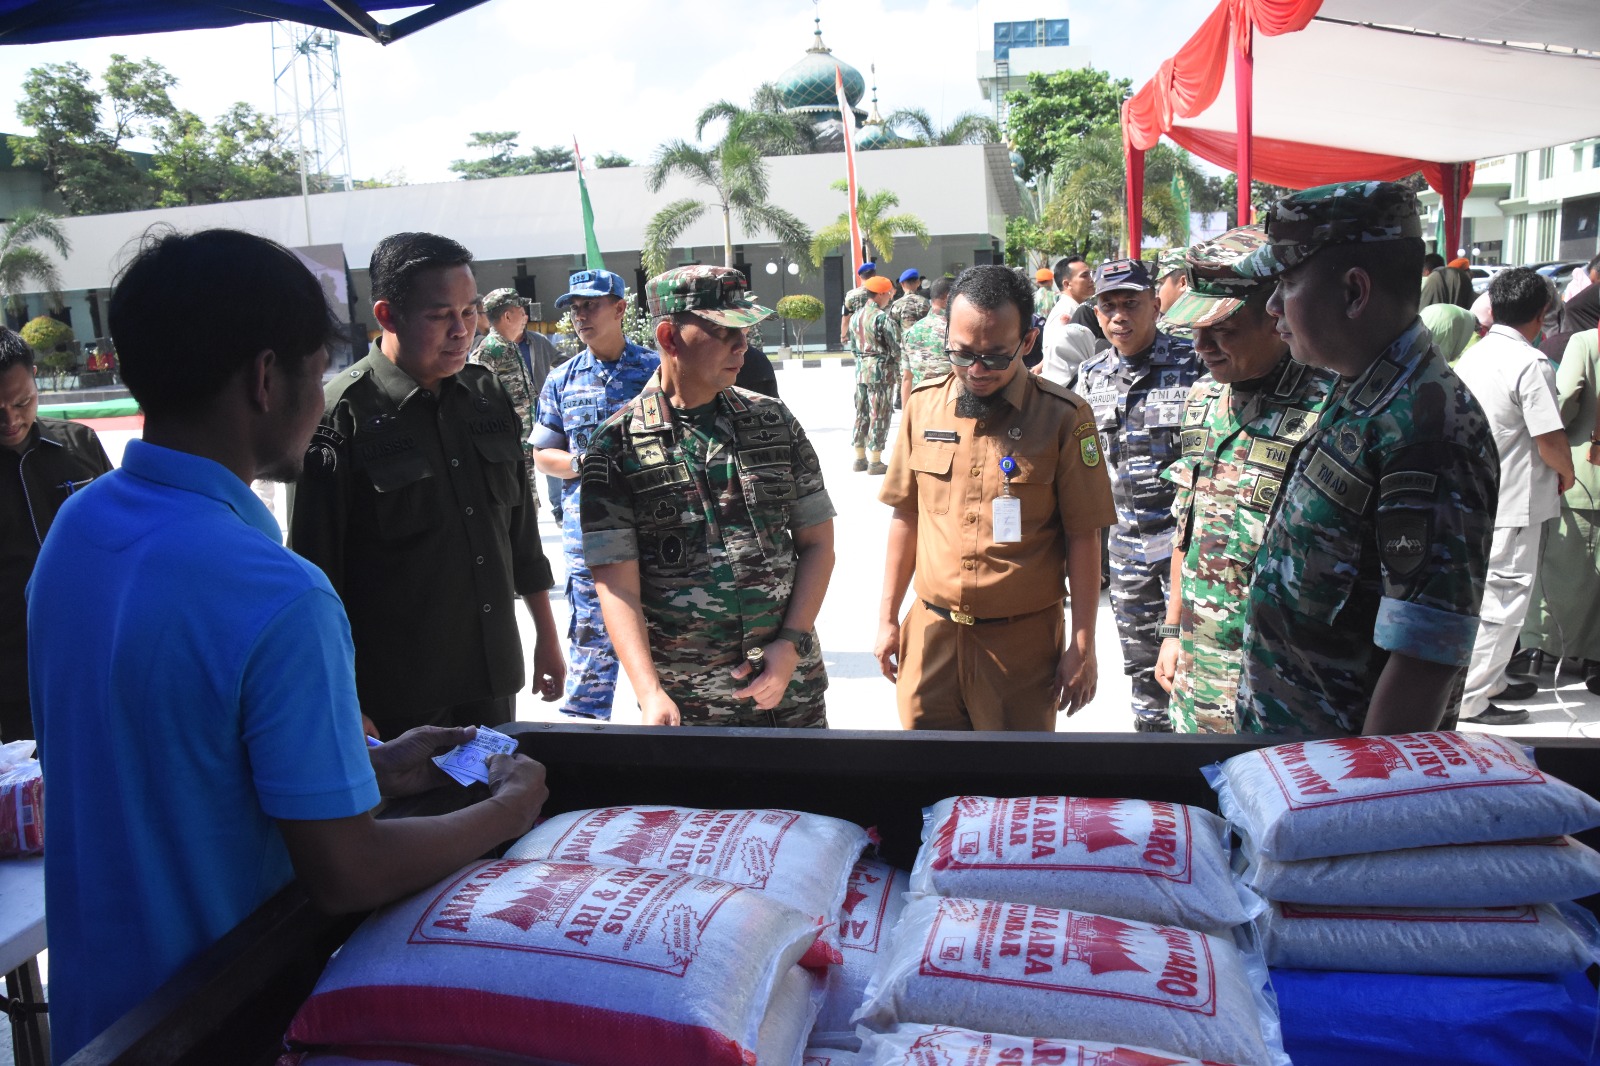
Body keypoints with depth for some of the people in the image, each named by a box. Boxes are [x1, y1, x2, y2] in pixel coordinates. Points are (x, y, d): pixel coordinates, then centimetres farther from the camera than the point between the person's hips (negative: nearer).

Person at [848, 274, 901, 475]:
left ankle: (859, 458, 20)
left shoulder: (856, 316, 10)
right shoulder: (883, 317, -14)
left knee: (861, 414, 14)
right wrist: (899, 371, -2)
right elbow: (896, 348, -14)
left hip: (861, 370, 8)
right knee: (879, 416, -1)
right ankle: (875, 461, 2)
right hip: (881, 371, -7)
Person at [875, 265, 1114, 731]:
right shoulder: (923, 404, 2)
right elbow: (905, 517, 9)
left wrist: (1083, 645, -5)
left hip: (1023, 638, -2)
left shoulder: (1064, 416, -9)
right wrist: (888, 618, 10)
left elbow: (1084, 537, -6)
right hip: (930, 631, 3)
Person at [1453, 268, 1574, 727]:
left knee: (1486, 592, 19)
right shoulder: (1532, 364, -18)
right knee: (1502, 599, 0)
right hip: (1515, 503, -8)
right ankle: (1470, 700, 4)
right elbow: (1551, 443, -20)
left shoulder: (1472, 356, 6)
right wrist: (1567, 475, 1)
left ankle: (1491, 680, 31)